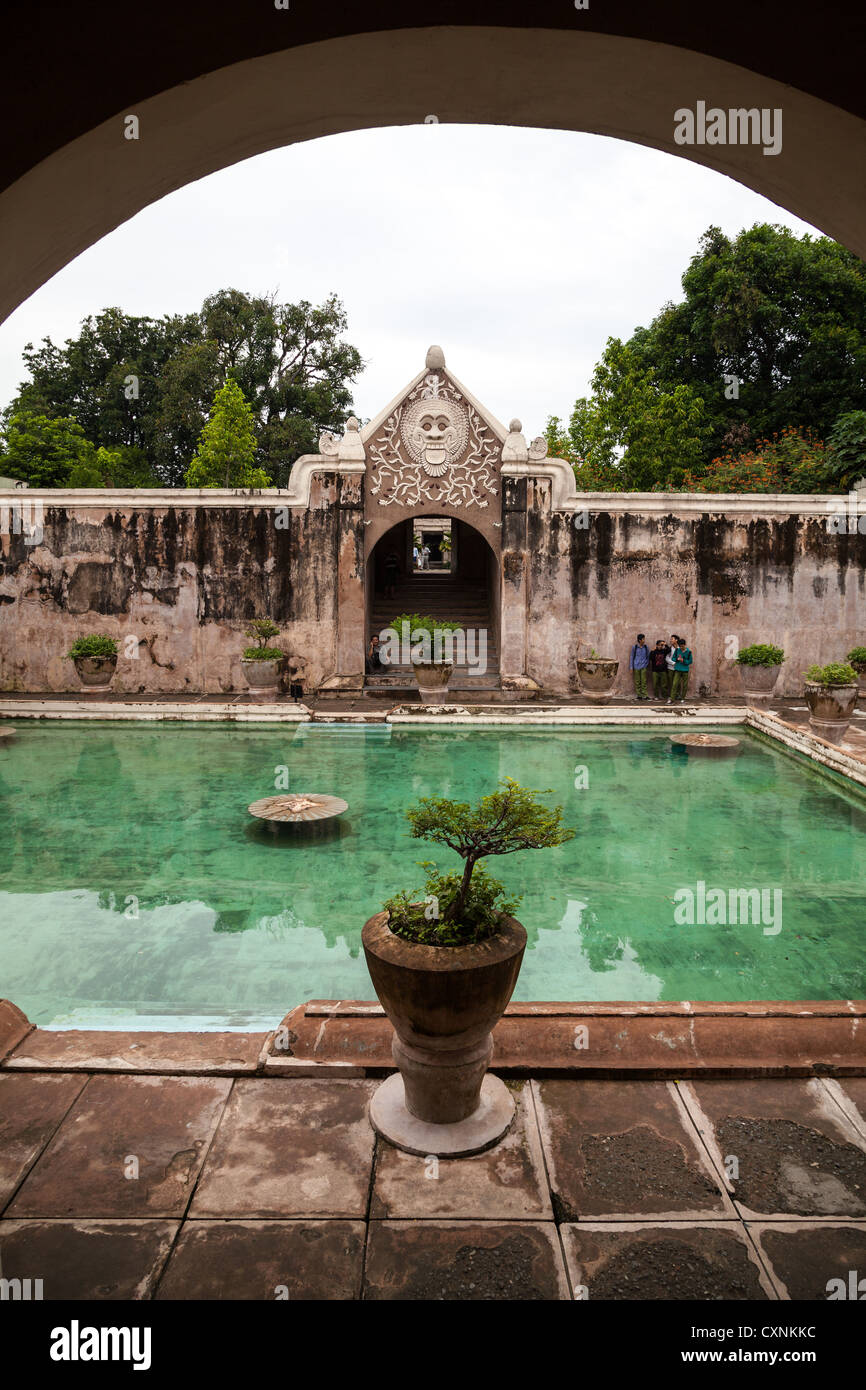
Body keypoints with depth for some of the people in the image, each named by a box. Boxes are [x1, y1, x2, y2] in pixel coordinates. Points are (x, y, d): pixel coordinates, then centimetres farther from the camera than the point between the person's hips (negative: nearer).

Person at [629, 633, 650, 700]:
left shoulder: (646, 647, 3)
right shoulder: (634, 647, 0)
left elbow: (648, 656, 12)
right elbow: (631, 657, 6)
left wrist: (647, 664, 5)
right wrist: (631, 667, 4)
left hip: (643, 667, 0)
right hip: (636, 666, 0)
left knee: (644, 681, -3)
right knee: (637, 681, 4)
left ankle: (644, 695, -1)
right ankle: (639, 695, 11)